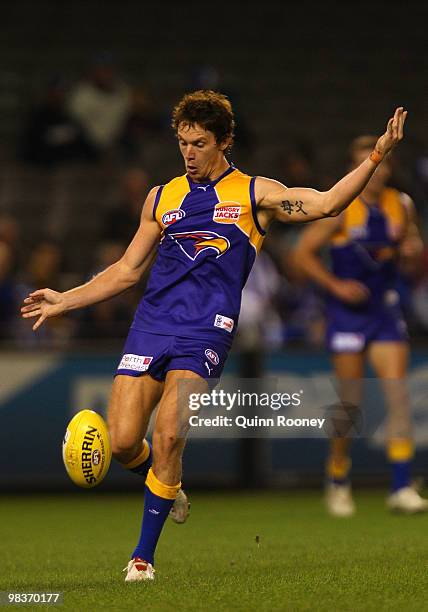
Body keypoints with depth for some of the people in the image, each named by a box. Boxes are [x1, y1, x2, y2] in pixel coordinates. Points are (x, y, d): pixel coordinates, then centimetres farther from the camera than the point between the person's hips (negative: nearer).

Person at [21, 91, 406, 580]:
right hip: (150, 325, 3)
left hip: (206, 333, -3)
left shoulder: (253, 194, 8)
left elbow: (326, 204, -4)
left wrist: (376, 156, -14)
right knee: (122, 442, -8)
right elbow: (128, 270, 23)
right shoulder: (161, 198, 17)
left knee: (167, 436, -18)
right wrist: (64, 300, 18)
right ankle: (167, 489, 28)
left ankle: (144, 555, -4)